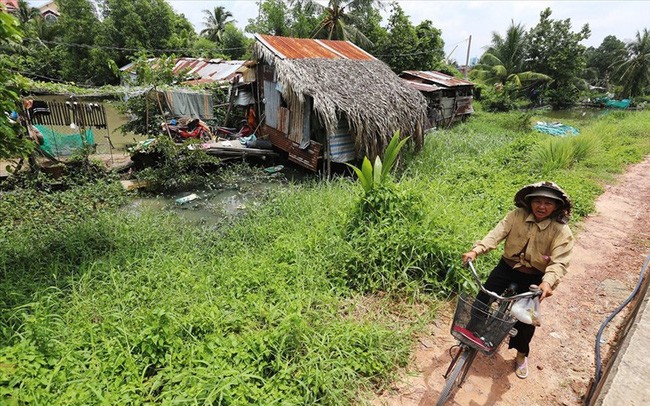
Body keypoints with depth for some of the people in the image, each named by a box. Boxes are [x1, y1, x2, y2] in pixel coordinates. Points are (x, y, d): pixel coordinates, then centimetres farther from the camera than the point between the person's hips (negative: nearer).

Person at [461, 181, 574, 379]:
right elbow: (496, 234, -22)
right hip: (506, 267, 2)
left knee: (526, 319, 6)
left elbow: (559, 262, -24)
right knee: (480, 302, 1)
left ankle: (522, 355, 37)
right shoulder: (517, 215, -11)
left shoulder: (561, 231, -15)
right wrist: (476, 250, -38)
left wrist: (548, 281, -43)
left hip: (533, 278, -1)